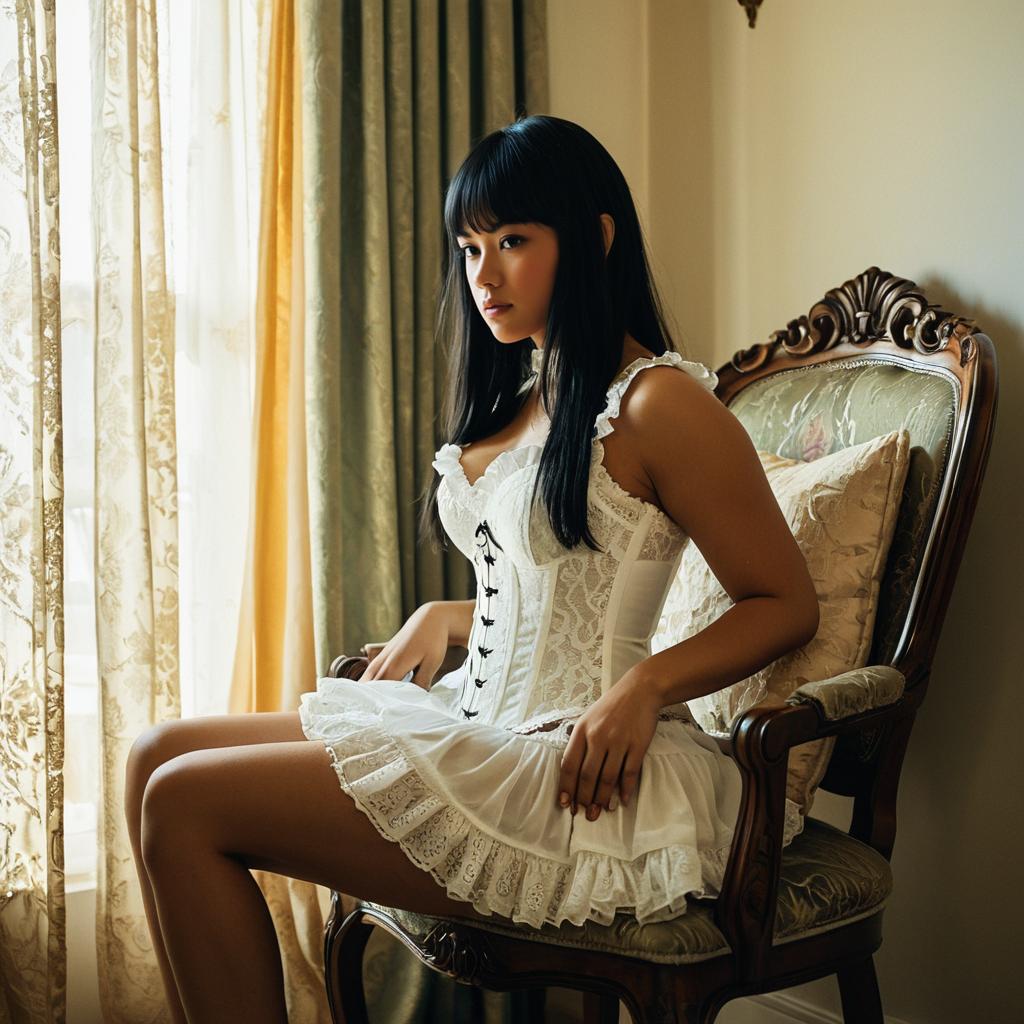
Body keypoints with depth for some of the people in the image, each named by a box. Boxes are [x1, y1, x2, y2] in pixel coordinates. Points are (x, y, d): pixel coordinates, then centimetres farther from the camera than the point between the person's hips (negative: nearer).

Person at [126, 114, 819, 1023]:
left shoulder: (660, 403, -12)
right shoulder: (523, 397, 16)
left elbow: (787, 602, -9)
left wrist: (647, 684, -22)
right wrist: (441, 617, 8)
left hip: (571, 774, -9)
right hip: (479, 719, 9)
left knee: (188, 805, -14)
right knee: (161, 757, 2)